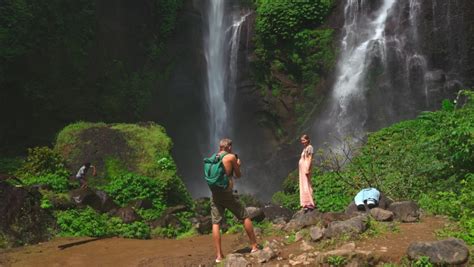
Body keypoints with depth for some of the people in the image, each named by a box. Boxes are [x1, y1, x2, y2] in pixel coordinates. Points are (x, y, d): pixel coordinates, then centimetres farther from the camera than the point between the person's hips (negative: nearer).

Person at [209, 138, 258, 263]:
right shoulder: (231, 157, -1)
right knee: (245, 217, 11)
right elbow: (238, 175, 8)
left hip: (214, 194, 4)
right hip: (226, 193, -4)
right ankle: (254, 246, 15)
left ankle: (219, 255, 0)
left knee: (216, 224, 4)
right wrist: (238, 165, 27)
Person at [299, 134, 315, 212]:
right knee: (303, 186, 6)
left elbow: (310, 159, -14)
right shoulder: (304, 148, 19)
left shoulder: (309, 147, -6)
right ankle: (306, 205, 7)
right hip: (302, 168, 9)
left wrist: (307, 169, -21)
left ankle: (310, 204, -12)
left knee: (306, 185, -12)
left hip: (306, 167, -9)